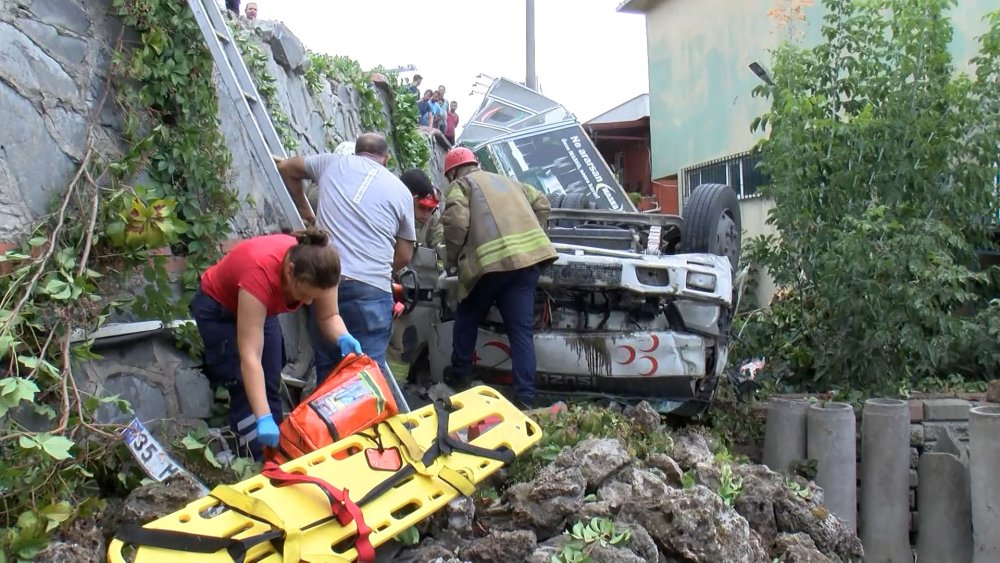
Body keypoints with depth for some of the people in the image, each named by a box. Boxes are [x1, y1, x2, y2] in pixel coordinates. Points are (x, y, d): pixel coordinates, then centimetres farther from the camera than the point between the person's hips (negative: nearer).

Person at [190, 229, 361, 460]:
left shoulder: (317, 268, -28)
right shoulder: (261, 273, -42)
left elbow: (328, 316, -13)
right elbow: (250, 356, -42)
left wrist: (344, 338, -36)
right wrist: (263, 418, -47)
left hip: (262, 309, 6)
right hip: (217, 308, -6)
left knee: (270, 388, 6)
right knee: (245, 390, -12)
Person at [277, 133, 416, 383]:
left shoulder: (333, 162, 16)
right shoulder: (400, 191, 12)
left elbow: (286, 167, 33)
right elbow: (404, 255, 16)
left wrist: (304, 210, 40)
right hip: (370, 288, -2)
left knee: (326, 369, 12)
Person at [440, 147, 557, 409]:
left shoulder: (460, 185, 11)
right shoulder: (507, 181, 31)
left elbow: (456, 222, -6)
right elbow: (542, 203, 28)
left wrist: (451, 259, 7)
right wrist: (532, 236, 32)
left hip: (492, 261, -5)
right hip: (529, 257, 5)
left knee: (467, 319, 20)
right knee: (521, 329, 4)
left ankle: (460, 375, 32)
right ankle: (525, 398, -1)